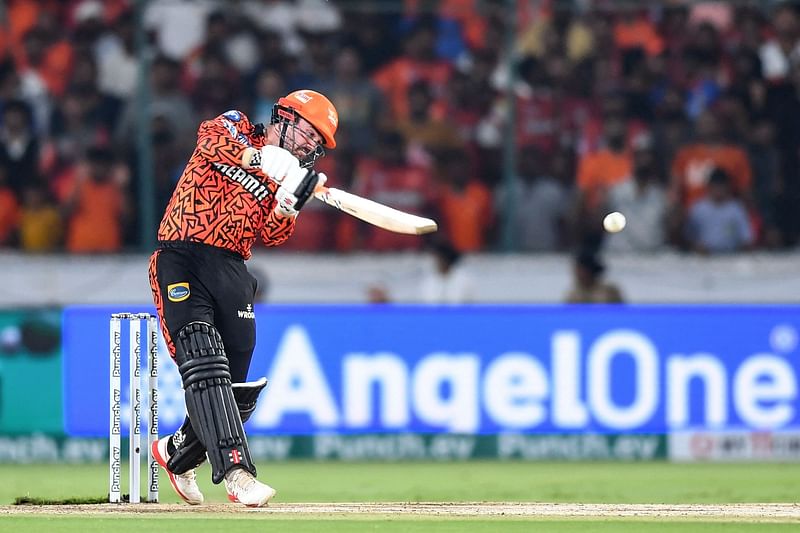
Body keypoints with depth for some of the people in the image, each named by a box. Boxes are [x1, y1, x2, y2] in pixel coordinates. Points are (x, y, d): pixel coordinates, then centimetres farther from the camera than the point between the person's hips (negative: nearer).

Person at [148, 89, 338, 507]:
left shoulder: (288, 177, 19)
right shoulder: (235, 130, 6)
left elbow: (273, 236, 4)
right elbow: (210, 140, -19)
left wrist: (286, 208, -16)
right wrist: (258, 156, -35)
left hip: (232, 273, 6)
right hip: (183, 260, -6)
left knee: (236, 389, 5)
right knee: (204, 363, -22)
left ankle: (176, 453, 31)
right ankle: (236, 471, -32)